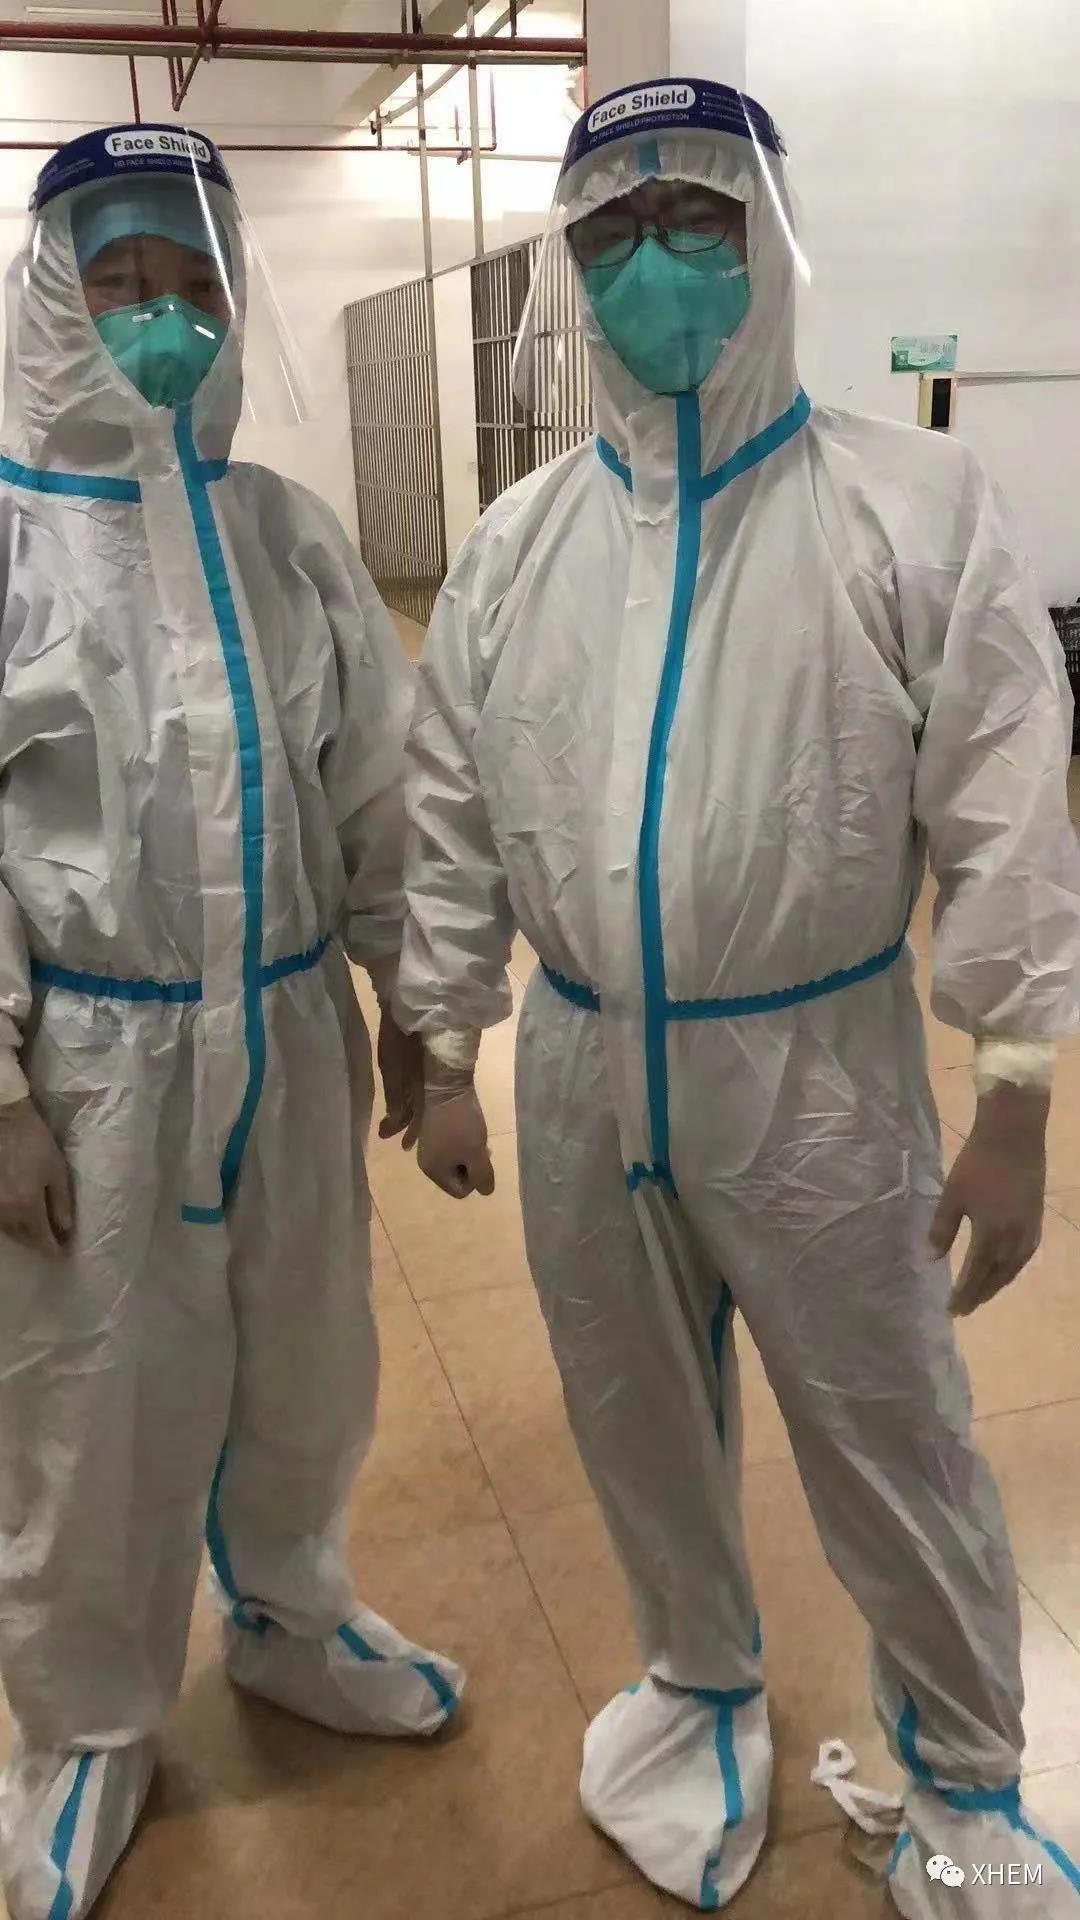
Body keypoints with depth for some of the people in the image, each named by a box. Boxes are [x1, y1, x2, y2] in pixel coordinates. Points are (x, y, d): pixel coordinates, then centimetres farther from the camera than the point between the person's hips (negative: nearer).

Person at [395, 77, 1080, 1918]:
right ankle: (703, 1683, 49)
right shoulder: (513, 543, 3)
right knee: (640, 1423, 20)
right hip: (583, 1075, 4)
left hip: (818, 1073, -3)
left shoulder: (916, 506, -8)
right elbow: (453, 821, 7)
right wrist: (447, 1054, 7)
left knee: (892, 1450, 11)